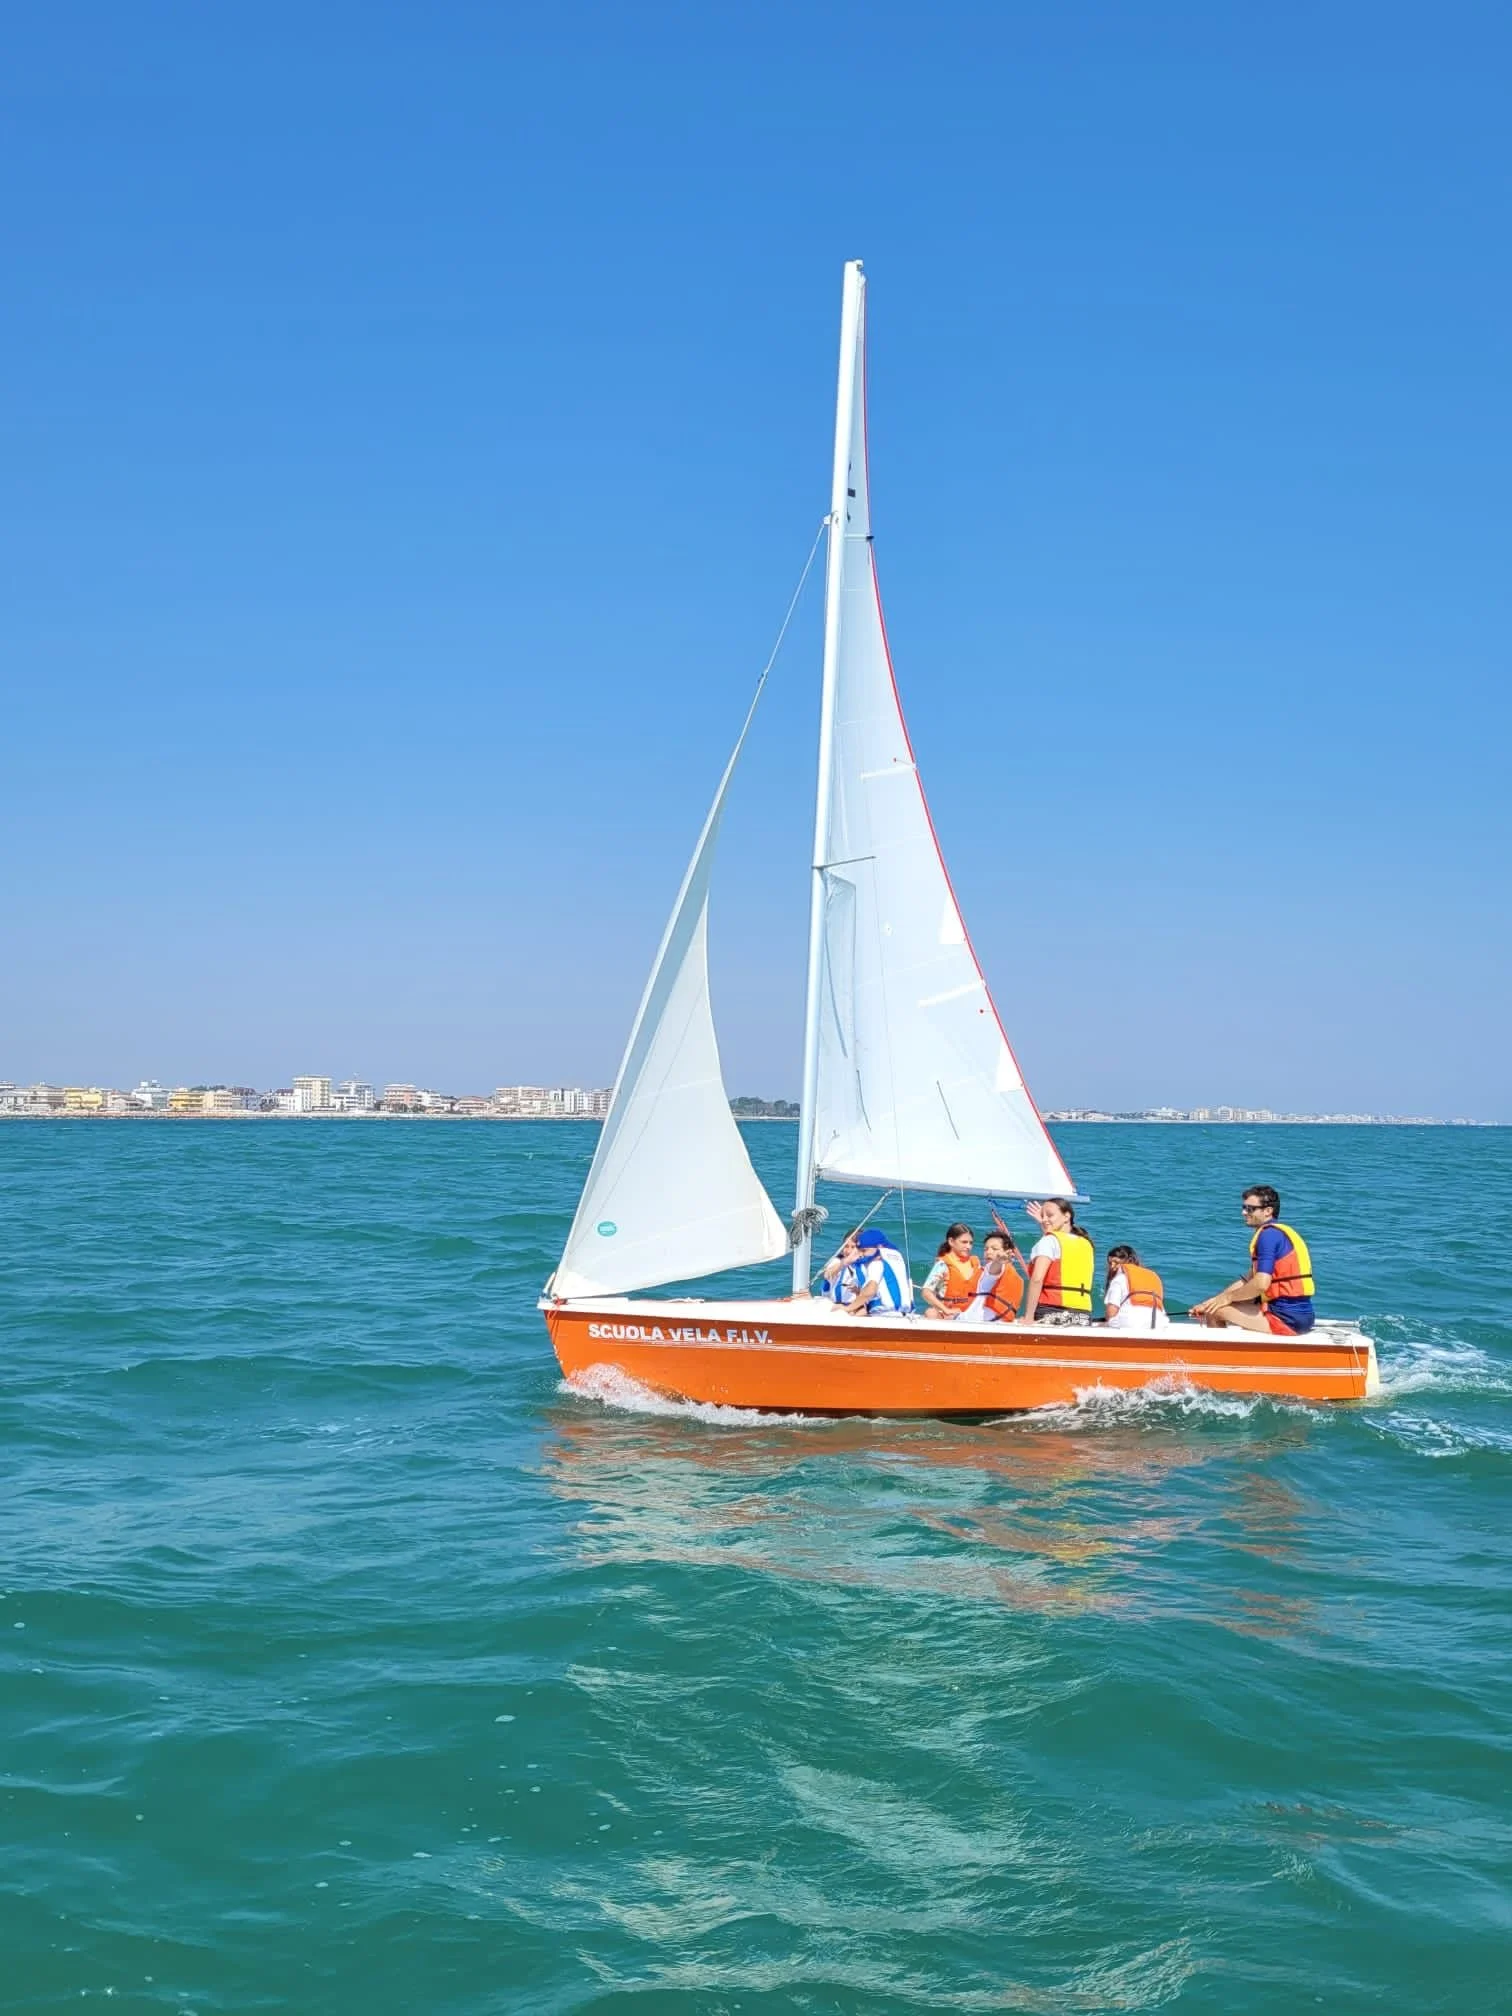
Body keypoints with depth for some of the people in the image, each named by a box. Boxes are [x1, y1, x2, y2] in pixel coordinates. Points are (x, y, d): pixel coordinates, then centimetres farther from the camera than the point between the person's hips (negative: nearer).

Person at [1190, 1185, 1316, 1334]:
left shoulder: (1268, 1234, -13)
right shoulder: (1279, 1233, 19)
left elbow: (1261, 1284, -22)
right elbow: (1247, 1281, 22)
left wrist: (1227, 1297, -5)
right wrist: (1212, 1301, 14)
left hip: (1287, 1320, -10)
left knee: (1215, 1311, -10)